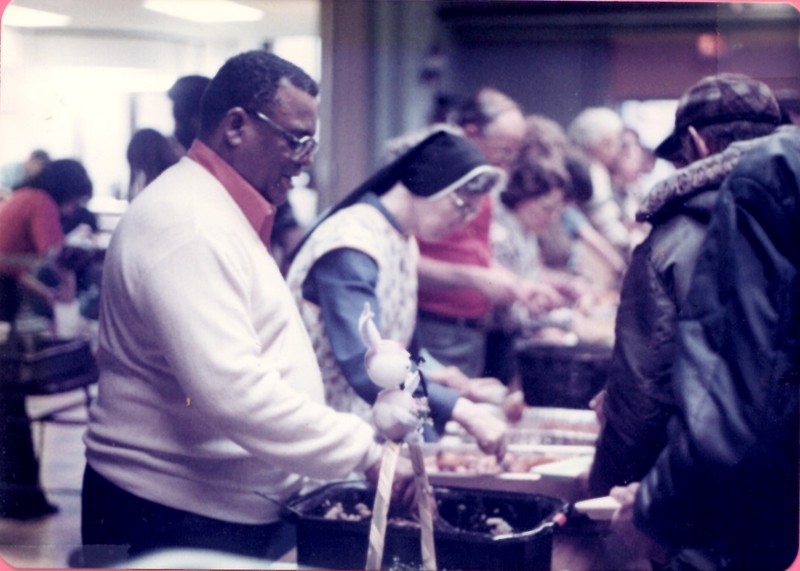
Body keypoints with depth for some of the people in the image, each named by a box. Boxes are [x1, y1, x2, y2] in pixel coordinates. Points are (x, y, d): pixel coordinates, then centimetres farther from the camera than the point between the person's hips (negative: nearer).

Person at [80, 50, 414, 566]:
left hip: (247, 513, 10)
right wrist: (366, 451, -24)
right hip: (181, 523, -10)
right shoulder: (187, 224, -19)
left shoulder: (226, 217, 17)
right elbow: (230, 392, -29)